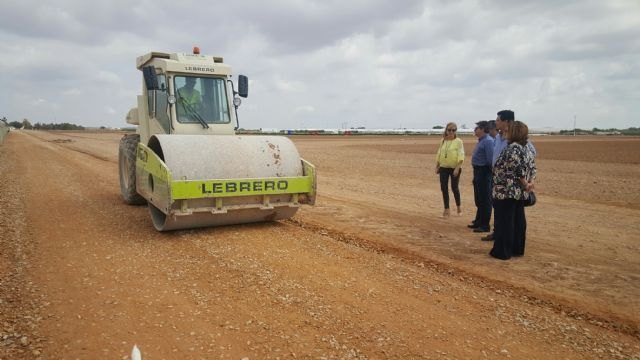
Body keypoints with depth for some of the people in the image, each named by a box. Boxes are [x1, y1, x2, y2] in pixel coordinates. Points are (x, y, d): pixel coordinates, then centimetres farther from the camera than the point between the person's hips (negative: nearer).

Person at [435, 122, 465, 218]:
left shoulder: (458, 141, -7)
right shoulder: (443, 141, 8)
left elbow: (461, 155, -13)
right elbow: (439, 154, 13)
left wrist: (457, 168, -20)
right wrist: (437, 167, 10)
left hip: (455, 168, -4)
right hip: (444, 167, 5)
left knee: (454, 187, 3)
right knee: (444, 188, 2)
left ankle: (459, 207, 25)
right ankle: (447, 209, 12)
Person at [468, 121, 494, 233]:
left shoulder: (488, 141, -18)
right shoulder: (481, 141, 15)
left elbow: (490, 159, -23)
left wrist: (491, 172, -19)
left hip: (484, 172, -11)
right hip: (478, 171, 11)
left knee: (484, 200, -3)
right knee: (479, 199, 19)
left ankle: (485, 225, 4)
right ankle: (478, 221, 31)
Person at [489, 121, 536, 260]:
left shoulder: (512, 148, -18)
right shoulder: (525, 148, 12)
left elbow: (518, 170, -23)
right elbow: (532, 166, 13)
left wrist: (525, 185, -11)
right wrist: (530, 182, 3)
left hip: (506, 192, -9)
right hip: (519, 192, 9)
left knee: (504, 221, -1)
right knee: (518, 220, 14)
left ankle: (503, 251, 5)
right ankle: (517, 249, 23)